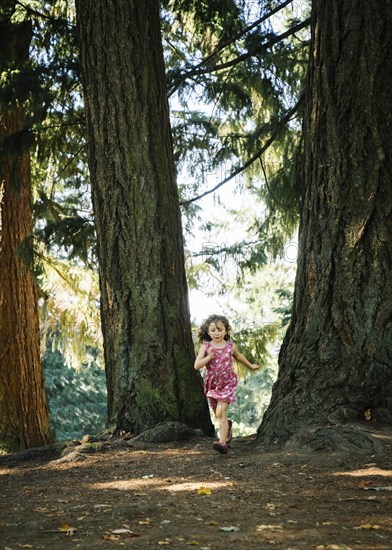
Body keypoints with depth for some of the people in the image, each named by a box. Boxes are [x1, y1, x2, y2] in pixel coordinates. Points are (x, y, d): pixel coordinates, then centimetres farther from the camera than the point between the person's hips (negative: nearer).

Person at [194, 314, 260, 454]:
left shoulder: (230, 345, -3)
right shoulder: (205, 347, -6)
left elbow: (238, 356, 20)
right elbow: (197, 366, -13)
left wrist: (250, 365, 32)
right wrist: (209, 356, -27)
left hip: (227, 383, -2)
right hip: (212, 383, 2)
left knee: (221, 412, -18)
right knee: (218, 413, 18)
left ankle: (223, 442, -23)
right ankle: (228, 425, 51)